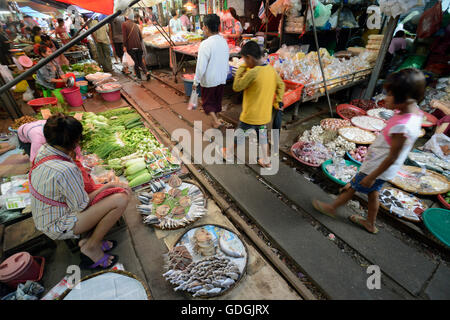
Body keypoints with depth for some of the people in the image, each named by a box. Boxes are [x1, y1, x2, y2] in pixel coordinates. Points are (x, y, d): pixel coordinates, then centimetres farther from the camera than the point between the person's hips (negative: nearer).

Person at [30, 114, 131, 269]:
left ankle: (90, 239, 7)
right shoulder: (65, 169, -34)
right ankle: (91, 247, -3)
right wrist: (108, 185, -13)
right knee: (121, 199, -25)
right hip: (58, 226, -9)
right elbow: (82, 205, -21)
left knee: (119, 189, 6)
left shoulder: (43, 150, -6)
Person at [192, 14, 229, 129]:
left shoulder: (205, 44, -20)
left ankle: (216, 121, 0)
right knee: (217, 101, 20)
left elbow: (201, 66, -20)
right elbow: (227, 62, 9)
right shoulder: (224, 41, 1)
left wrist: (196, 82, -9)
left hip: (209, 80, -6)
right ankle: (215, 120, 33)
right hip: (222, 79, 6)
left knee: (207, 102, 12)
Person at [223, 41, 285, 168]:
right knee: (262, 136, 22)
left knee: (239, 136, 15)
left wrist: (241, 68, -7)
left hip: (250, 115, -6)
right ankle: (266, 161, 31)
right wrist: (277, 101, 15)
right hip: (265, 114, 6)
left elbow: (236, 87, -15)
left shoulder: (252, 73, -24)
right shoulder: (271, 69, 0)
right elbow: (281, 85, 10)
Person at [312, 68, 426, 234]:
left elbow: (392, 158, -26)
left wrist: (371, 177, -17)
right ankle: (370, 223, 43)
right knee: (372, 193, 24)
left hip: (377, 168, -8)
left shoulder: (401, 126, -33)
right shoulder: (415, 113, -5)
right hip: (381, 167, 8)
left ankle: (331, 207, 35)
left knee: (353, 187, 12)